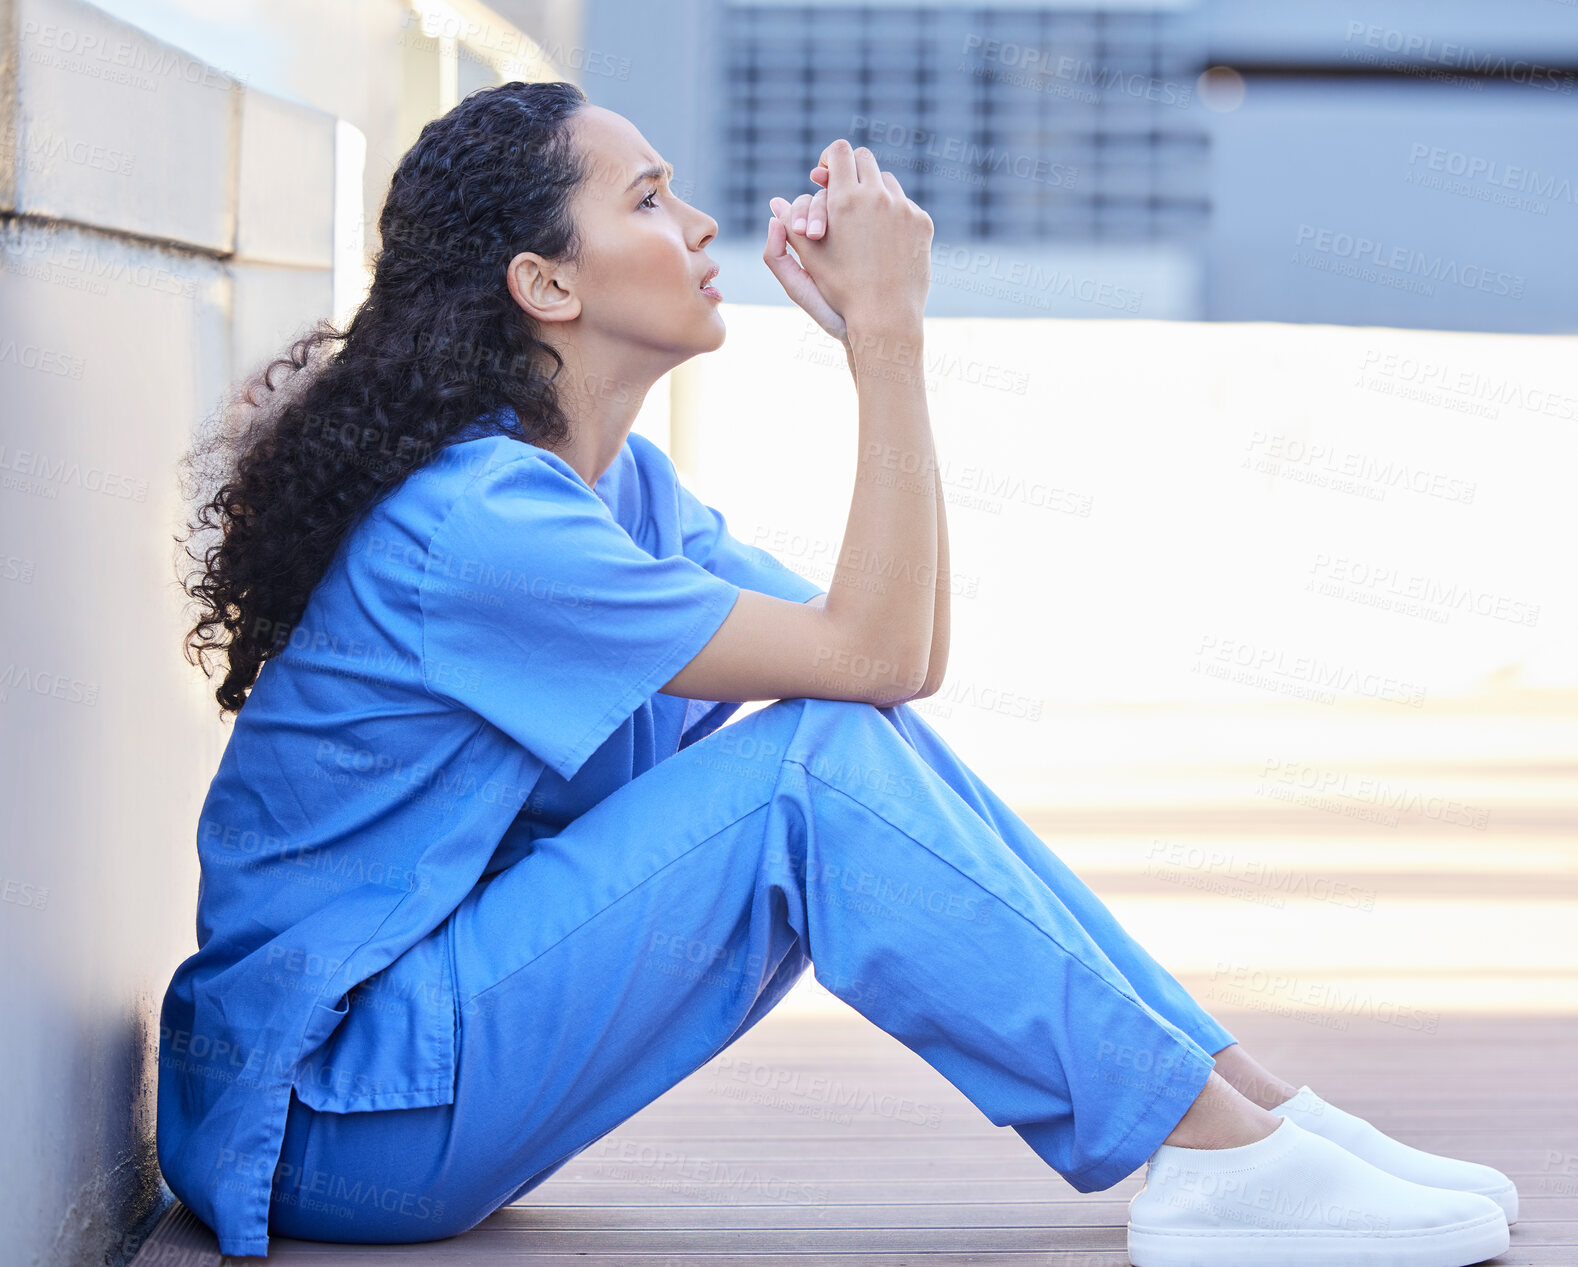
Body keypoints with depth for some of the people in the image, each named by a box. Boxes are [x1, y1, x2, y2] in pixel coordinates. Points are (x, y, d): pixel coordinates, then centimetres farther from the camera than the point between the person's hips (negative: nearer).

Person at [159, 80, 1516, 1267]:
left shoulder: (613, 479, 10)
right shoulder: (473, 516, -21)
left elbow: (906, 658, 4)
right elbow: (870, 651, -20)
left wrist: (880, 336, 0)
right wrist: (888, 330, -18)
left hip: (456, 1017, 9)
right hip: (329, 1120, -9)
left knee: (876, 745, -3)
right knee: (822, 763, -20)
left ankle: (1252, 1100, -1)